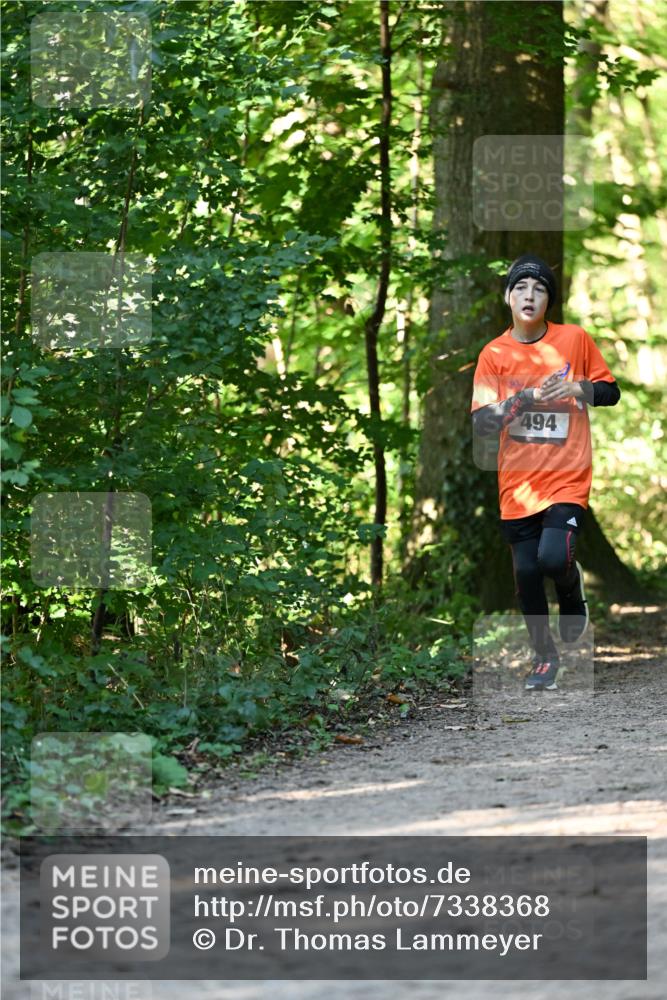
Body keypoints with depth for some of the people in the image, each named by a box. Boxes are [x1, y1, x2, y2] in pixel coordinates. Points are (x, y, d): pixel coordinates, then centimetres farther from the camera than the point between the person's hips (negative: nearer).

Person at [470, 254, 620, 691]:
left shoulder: (576, 339, -2)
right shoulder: (494, 354, -1)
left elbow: (611, 392, 7)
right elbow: (482, 423, -7)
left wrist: (580, 389, -13)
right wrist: (527, 398, -20)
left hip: (568, 477, -2)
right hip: (518, 483, 2)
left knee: (554, 557, -22)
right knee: (526, 572, 4)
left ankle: (573, 588, 15)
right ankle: (545, 655, 25)